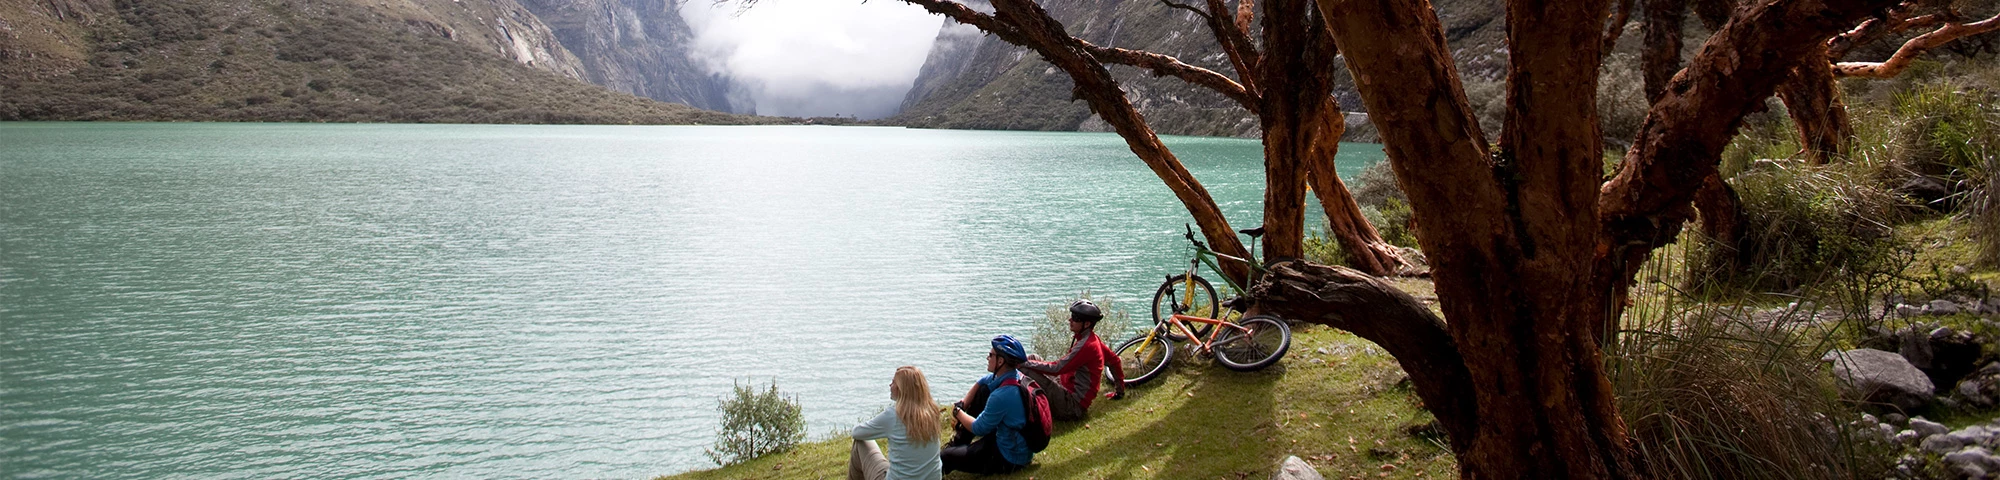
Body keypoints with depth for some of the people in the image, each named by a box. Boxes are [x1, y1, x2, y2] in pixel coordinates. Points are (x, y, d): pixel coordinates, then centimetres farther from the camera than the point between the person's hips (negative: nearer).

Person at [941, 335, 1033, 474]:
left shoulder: (1002, 396, -32)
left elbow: (978, 429, -20)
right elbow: (979, 384, 16)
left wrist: (957, 412, -3)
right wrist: (962, 406, 5)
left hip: (1008, 461, -10)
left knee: (945, 457, -11)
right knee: (982, 391, 15)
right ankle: (958, 443, 24)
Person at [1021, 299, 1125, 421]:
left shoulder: (1086, 345, -21)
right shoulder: (1092, 339, 9)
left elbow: (1057, 368, -23)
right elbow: (1114, 360, 22)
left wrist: (1025, 363, -18)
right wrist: (1120, 391, 28)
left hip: (1071, 406, -11)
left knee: (1024, 370, -22)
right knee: (1034, 358, 9)